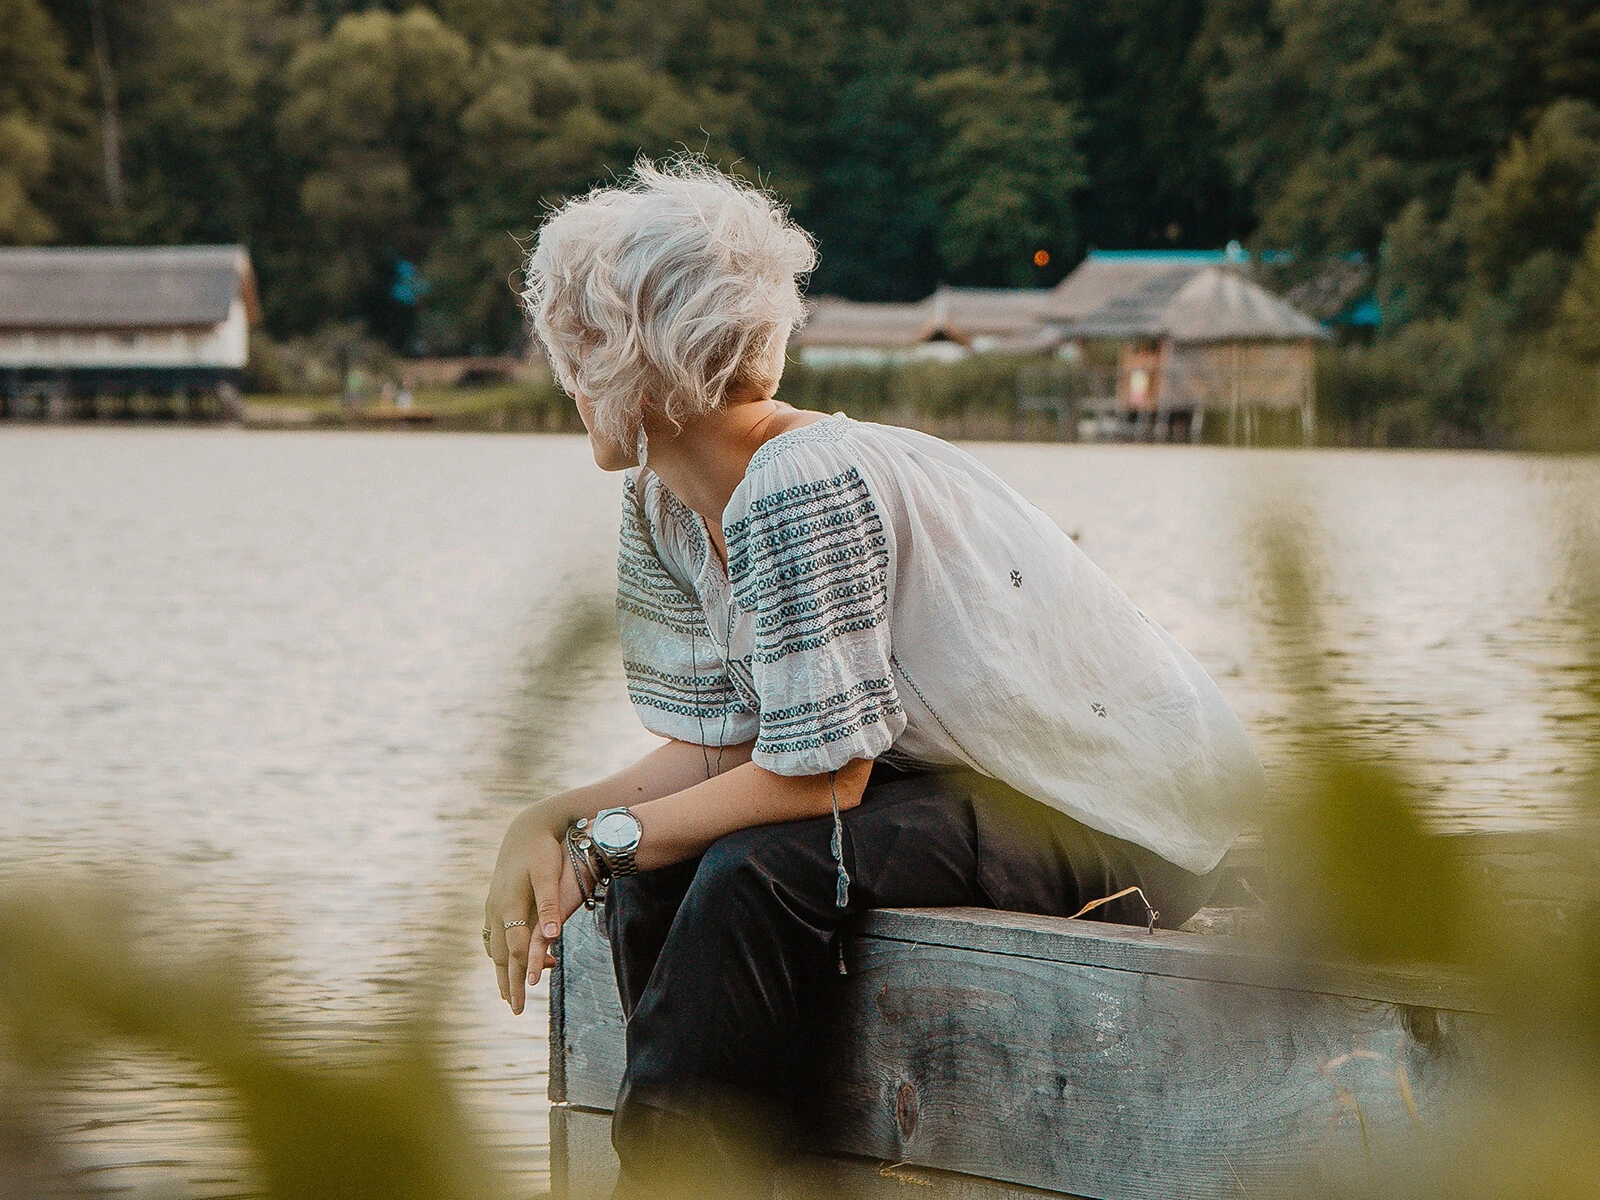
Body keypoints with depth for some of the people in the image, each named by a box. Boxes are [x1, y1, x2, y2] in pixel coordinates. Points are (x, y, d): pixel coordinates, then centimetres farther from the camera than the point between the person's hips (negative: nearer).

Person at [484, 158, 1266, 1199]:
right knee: (650, 866, -8)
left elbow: (817, 776, -24)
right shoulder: (666, 506, 2)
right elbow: (714, 752, 1)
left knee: (765, 868, -27)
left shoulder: (804, 487, -26)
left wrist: (604, 839, -16)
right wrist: (546, 823, -13)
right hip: (968, 781, 9)